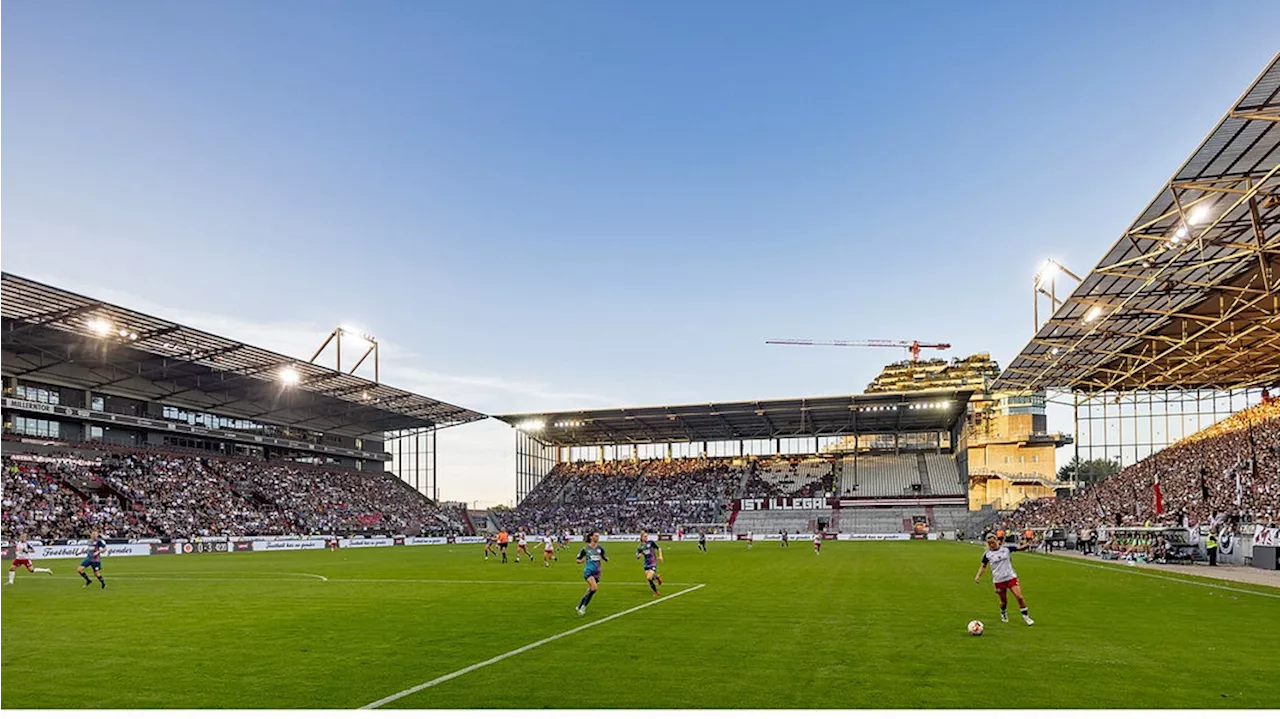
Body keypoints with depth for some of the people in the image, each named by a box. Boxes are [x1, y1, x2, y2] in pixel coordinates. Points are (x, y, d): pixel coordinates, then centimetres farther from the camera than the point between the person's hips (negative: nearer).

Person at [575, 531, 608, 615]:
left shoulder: (600, 548, 6)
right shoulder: (585, 548, -3)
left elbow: (605, 558, 14)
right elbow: (578, 559, 5)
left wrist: (606, 558, -9)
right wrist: (581, 560, -17)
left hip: (596, 572, 5)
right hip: (588, 570, -5)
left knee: (589, 591, 8)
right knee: (595, 587, -25)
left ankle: (580, 607, 27)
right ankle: (583, 606, -13)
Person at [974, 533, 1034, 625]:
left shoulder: (1006, 548, -4)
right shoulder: (987, 554, -2)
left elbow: (1020, 548, -8)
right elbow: (983, 566, 8)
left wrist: (1026, 545, -30)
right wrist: (978, 576, -6)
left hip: (1011, 577, 0)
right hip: (998, 580, 0)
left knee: (1019, 597, -11)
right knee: (1004, 601, 8)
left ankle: (1026, 617, 7)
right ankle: (1003, 614, 39)